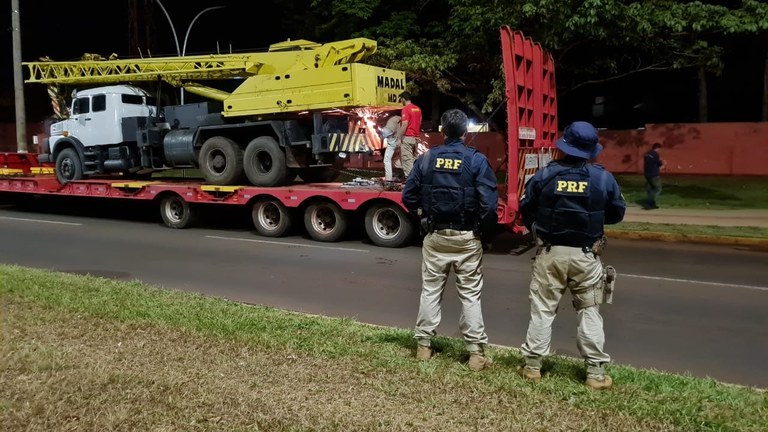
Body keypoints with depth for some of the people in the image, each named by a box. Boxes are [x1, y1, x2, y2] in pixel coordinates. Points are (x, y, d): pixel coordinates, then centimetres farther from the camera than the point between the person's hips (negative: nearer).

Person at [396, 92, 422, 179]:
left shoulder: (405, 109, -13)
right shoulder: (418, 109, 12)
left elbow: (405, 125, -19)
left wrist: (399, 138, -15)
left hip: (407, 137, -8)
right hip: (416, 137, 8)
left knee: (407, 159, -5)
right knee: (414, 158, 12)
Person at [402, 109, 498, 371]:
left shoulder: (426, 159, -1)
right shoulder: (477, 160, -10)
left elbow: (408, 195, 1)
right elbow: (489, 202, -16)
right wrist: (485, 228, 1)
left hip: (435, 236, 2)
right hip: (467, 238, -2)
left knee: (430, 291, 13)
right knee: (470, 295, 5)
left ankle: (423, 346, 21)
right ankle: (476, 353, 9)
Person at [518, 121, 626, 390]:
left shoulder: (545, 174, -7)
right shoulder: (603, 178, -5)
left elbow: (525, 209, 1)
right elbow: (617, 214, 6)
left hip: (550, 253, 0)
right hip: (586, 256, 0)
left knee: (542, 310, 9)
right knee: (589, 313, 10)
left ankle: (532, 367, 16)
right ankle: (595, 373, 14)